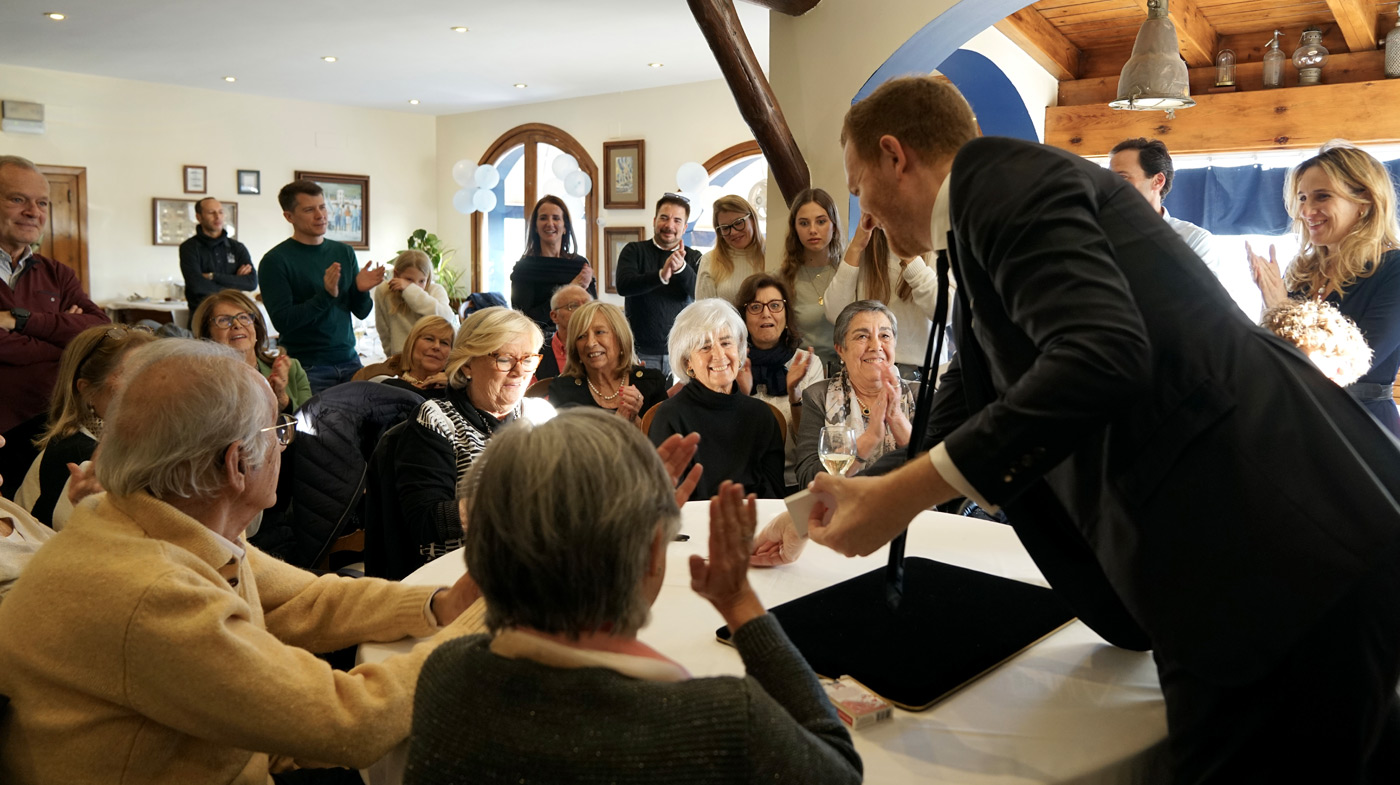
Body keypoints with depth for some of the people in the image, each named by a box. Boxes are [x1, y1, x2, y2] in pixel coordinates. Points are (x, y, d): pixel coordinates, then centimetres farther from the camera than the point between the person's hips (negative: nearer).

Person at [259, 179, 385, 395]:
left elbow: (361, 312, 10)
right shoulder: (275, 261, -6)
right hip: (307, 368, -4)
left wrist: (362, 290, -11)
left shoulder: (343, 252, 9)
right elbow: (282, 321, -15)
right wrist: (326, 295, -24)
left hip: (349, 361, 5)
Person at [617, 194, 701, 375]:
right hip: (640, 352, -1)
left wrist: (681, 268, -27)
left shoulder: (693, 258, 8)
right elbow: (623, 286, -14)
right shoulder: (634, 251, 4)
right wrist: (661, 275, -31)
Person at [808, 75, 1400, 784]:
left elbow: (1102, 355, -27)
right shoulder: (983, 225, 20)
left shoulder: (1002, 175, -10)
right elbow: (961, 423, 24)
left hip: (1274, 556, -10)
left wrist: (899, 496, -25)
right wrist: (812, 511, 23)